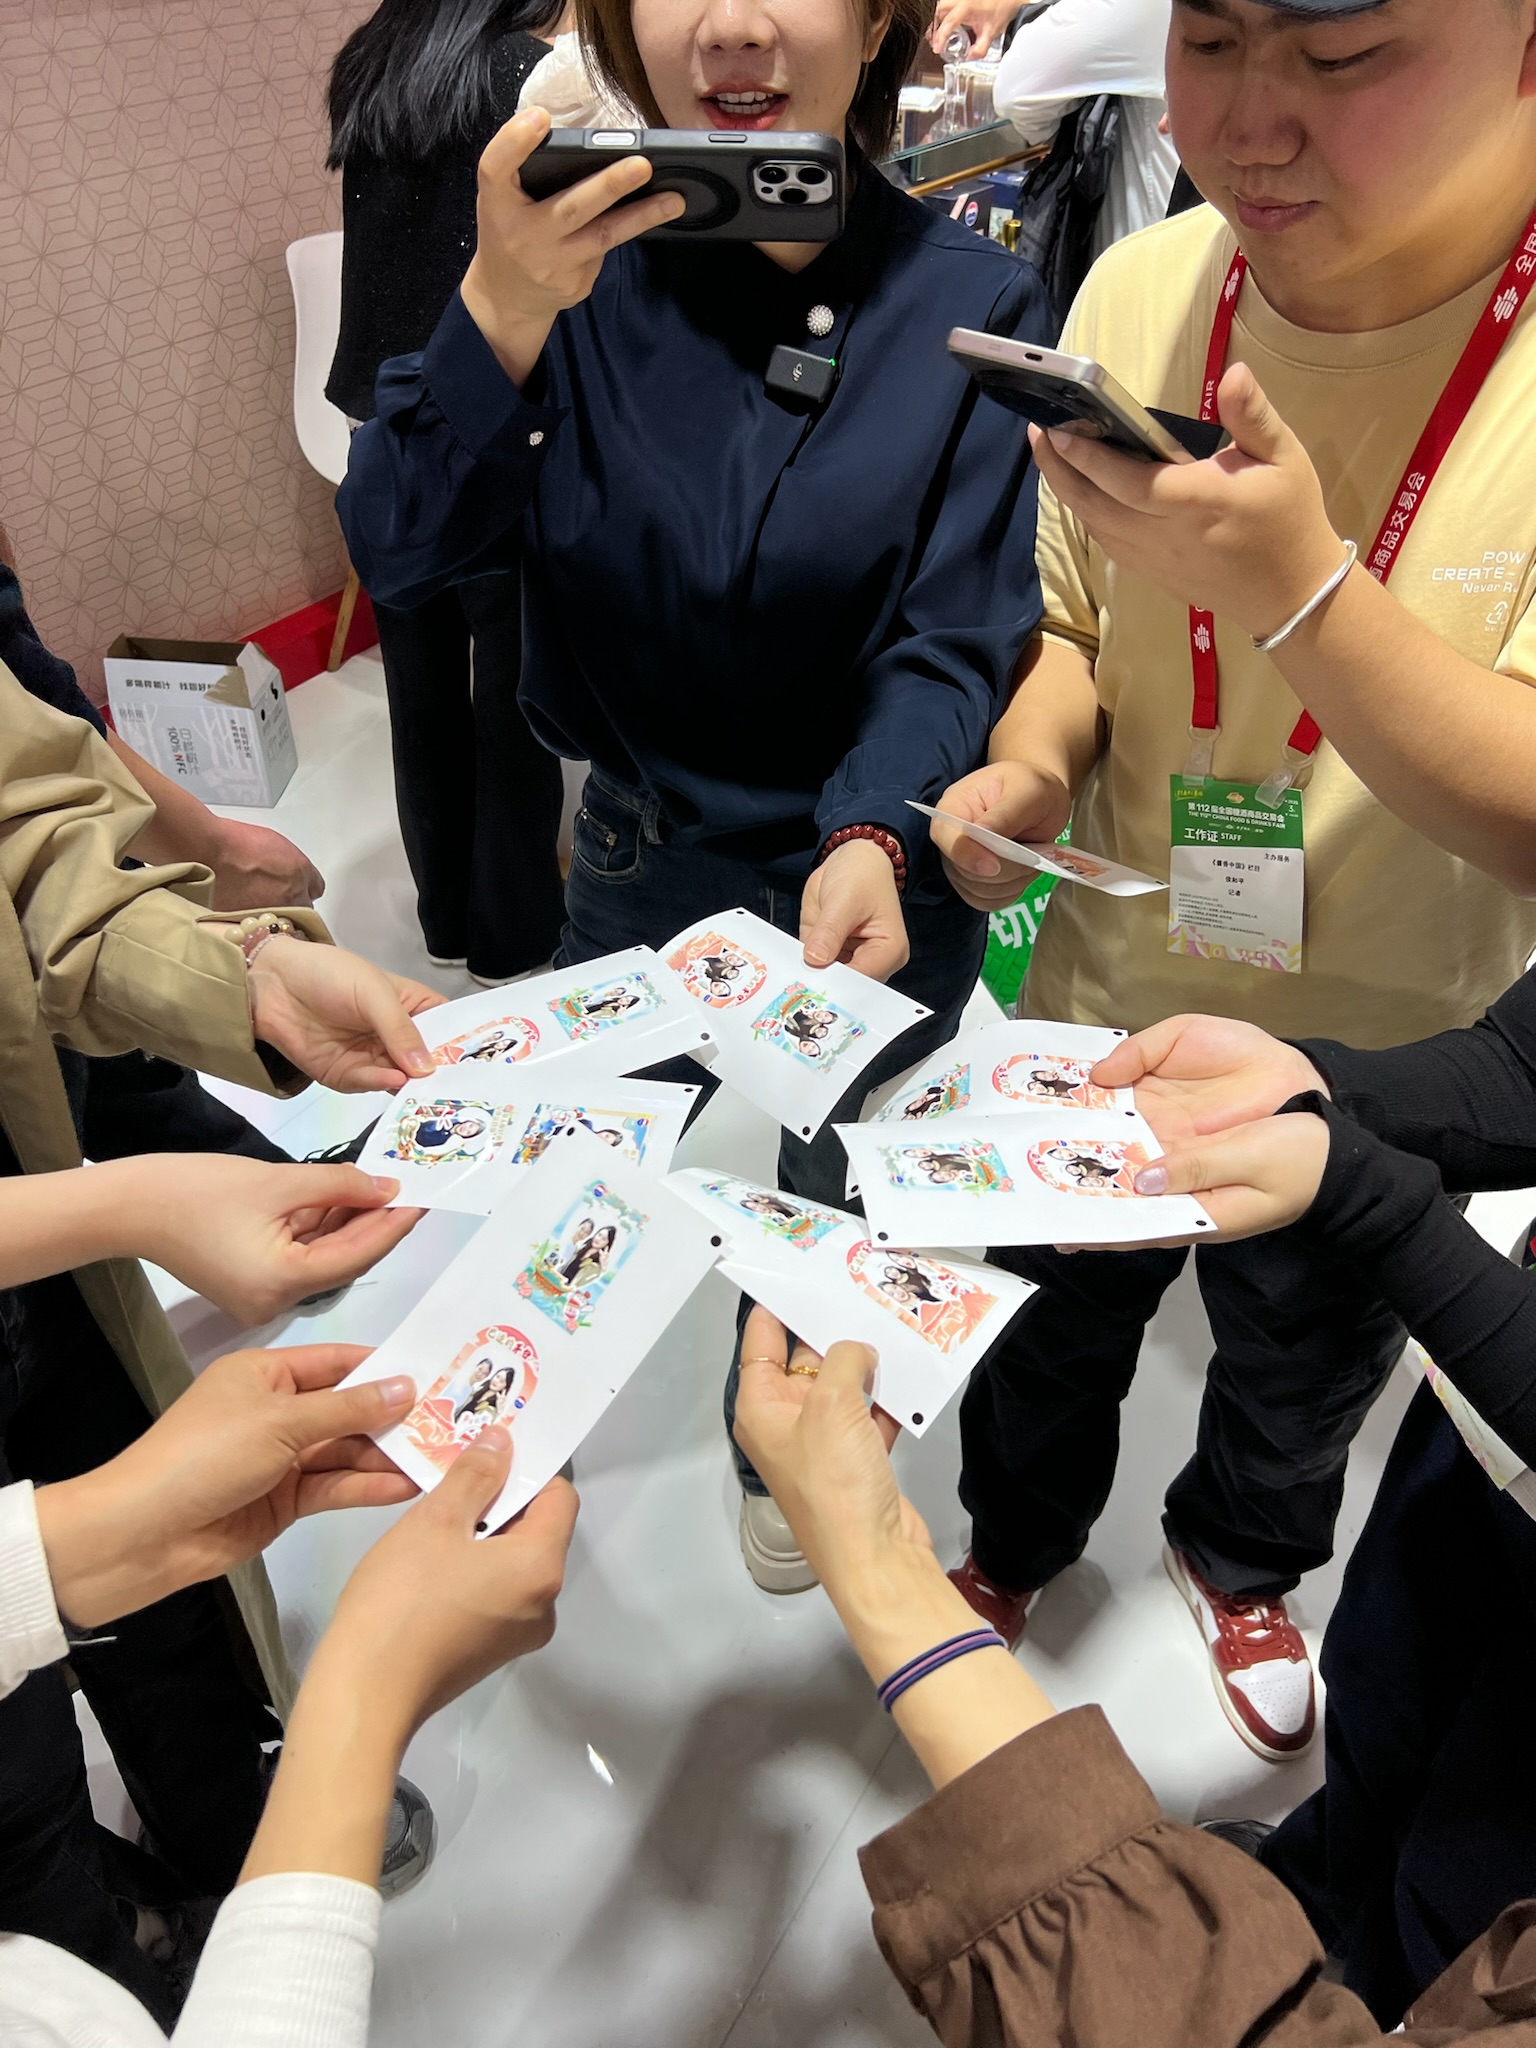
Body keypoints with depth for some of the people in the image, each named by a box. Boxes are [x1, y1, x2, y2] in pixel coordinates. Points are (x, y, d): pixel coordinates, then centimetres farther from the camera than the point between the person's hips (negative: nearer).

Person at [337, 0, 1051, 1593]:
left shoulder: (971, 305, -13)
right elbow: (398, 552, -17)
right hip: (641, 853, 2)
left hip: (878, 867, -1)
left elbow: (954, 637, -16)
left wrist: (872, 841, -35)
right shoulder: (589, 264, -10)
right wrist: (505, 309, -33)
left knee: (830, 1214, 19)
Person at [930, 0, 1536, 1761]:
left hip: (1382, 1079, -1)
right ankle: (1014, 1542, 59)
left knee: (1303, 1374, 26)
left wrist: (1296, 587, -38)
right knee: (1049, 1334, 25)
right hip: (1104, 1007, 2)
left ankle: (1241, 1557, 61)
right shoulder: (1142, 289, -12)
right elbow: (1070, 627, 1)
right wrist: (1029, 761, -20)